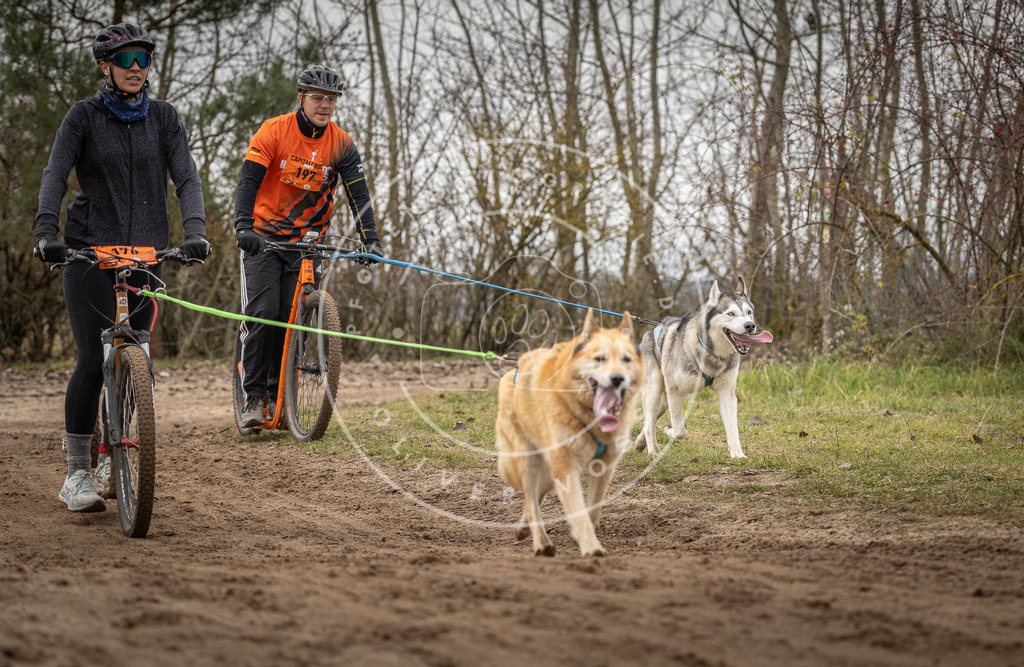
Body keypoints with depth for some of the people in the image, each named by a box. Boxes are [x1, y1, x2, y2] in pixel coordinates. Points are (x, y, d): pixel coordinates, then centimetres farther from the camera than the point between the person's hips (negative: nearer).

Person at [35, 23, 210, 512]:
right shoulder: (84, 116, 0)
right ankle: (75, 474, -6)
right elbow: (54, 175, -10)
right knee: (93, 361, -12)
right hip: (89, 251, -3)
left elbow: (186, 177, -2)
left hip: (145, 252, 3)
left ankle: (112, 459, 20)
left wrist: (195, 230, -20)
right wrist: (46, 232, -26)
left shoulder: (163, 118, 7)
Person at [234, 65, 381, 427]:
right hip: (263, 236, -2)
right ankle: (254, 395, -5)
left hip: (306, 239, 2)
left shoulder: (340, 143, -4)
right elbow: (248, 180, -19)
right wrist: (244, 227, -34)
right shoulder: (273, 131, -12)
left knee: (294, 318, -7)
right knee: (263, 313, -14)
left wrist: (371, 241, -19)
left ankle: (277, 392, 8)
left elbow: (358, 194, -7)